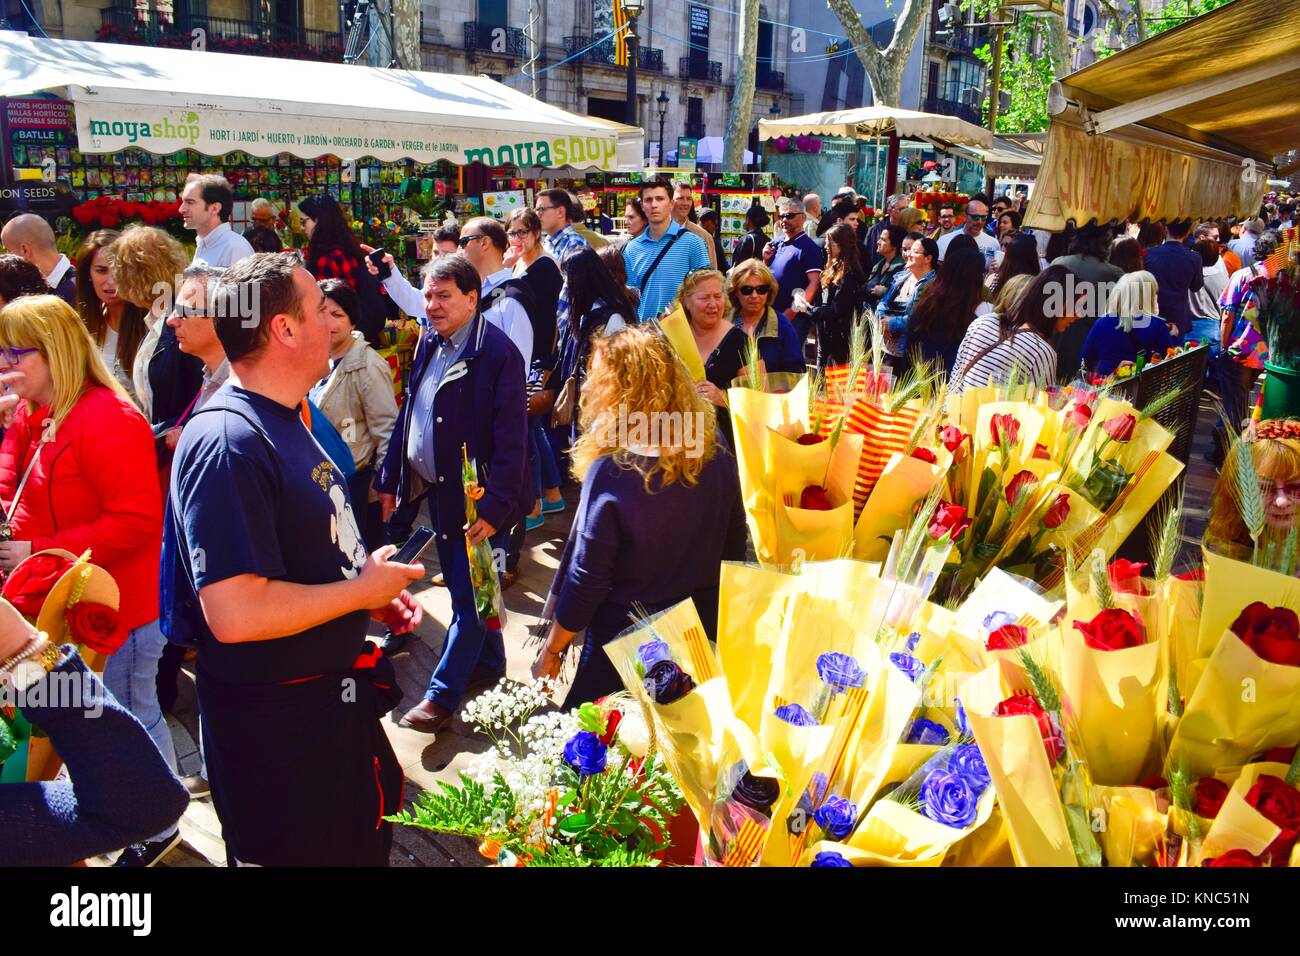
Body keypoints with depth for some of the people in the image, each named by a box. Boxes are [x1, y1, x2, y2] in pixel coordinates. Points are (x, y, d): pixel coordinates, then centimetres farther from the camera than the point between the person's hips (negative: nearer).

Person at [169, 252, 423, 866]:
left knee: (366, 842, 27)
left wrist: (372, 592, 4)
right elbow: (235, 614, -33)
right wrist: (362, 590, -20)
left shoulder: (285, 422, 7)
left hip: (334, 694, 10)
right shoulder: (230, 442, -26)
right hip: (275, 722, -9)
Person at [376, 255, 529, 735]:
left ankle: (441, 695, 9)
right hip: (436, 490, 8)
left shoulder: (498, 353, -17)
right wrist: (390, 479, 12)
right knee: (463, 587, 19)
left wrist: (494, 509, -22)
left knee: (469, 595, 1)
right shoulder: (429, 343, 7)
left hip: (477, 498, -8)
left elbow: (510, 441, -19)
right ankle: (488, 665, 37)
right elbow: (408, 413, 14)